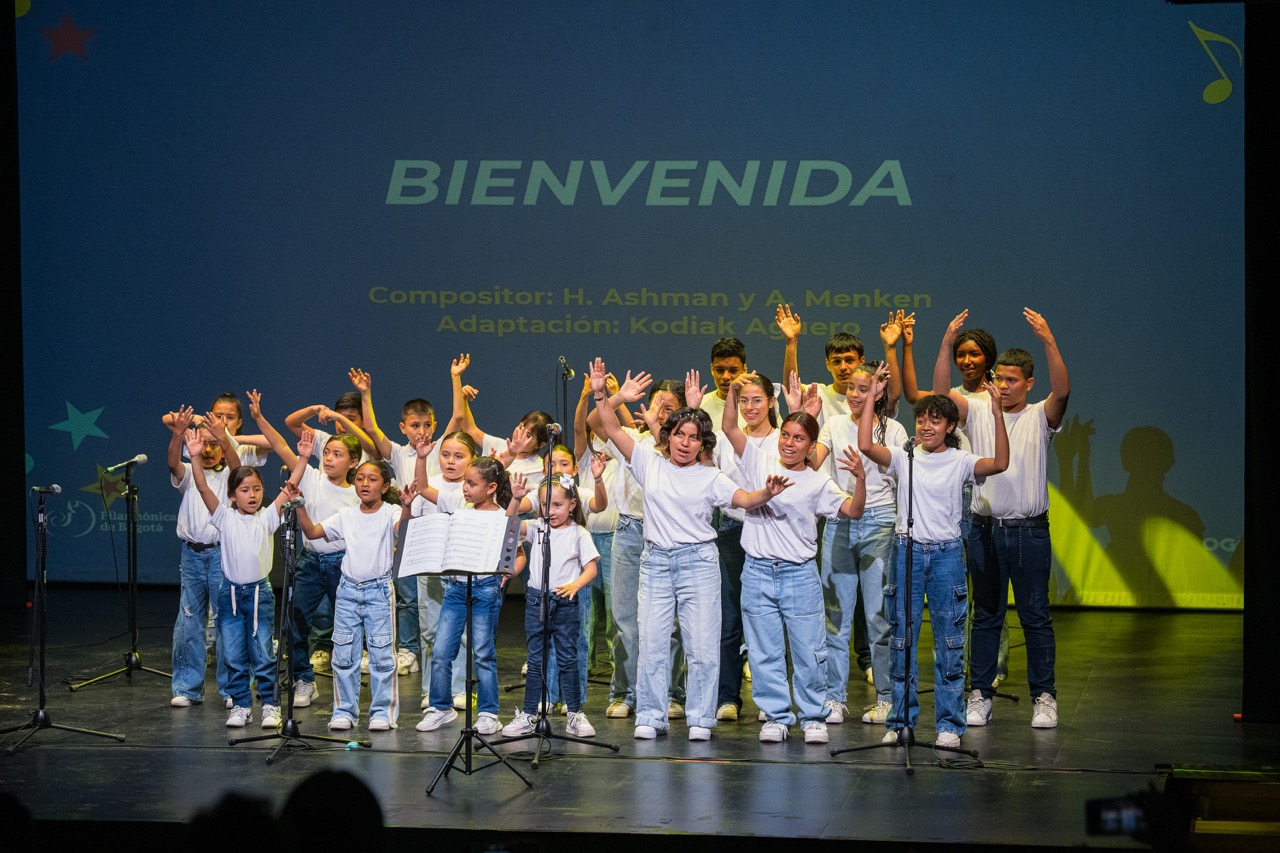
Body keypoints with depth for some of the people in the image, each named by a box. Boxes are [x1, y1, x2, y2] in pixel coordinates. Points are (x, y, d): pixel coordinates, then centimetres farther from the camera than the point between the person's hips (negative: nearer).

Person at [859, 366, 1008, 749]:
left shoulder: (960, 462, 1)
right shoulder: (904, 458, 4)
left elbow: (1000, 463, -16)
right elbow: (866, 446, -10)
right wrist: (872, 397, -11)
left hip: (946, 554, -1)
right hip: (907, 550, 1)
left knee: (950, 641, 1)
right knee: (901, 640, 4)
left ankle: (949, 724, 8)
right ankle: (900, 720, 12)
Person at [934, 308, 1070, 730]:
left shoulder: (1040, 417, 1)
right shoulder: (977, 413, 6)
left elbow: (1062, 391, -18)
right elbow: (941, 392, -8)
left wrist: (1048, 340, -30)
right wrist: (946, 343, -21)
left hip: (1030, 531, -2)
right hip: (985, 528, 2)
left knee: (1036, 616, 2)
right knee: (985, 615, 8)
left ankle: (1044, 696, 8)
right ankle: (980, 695, 14)